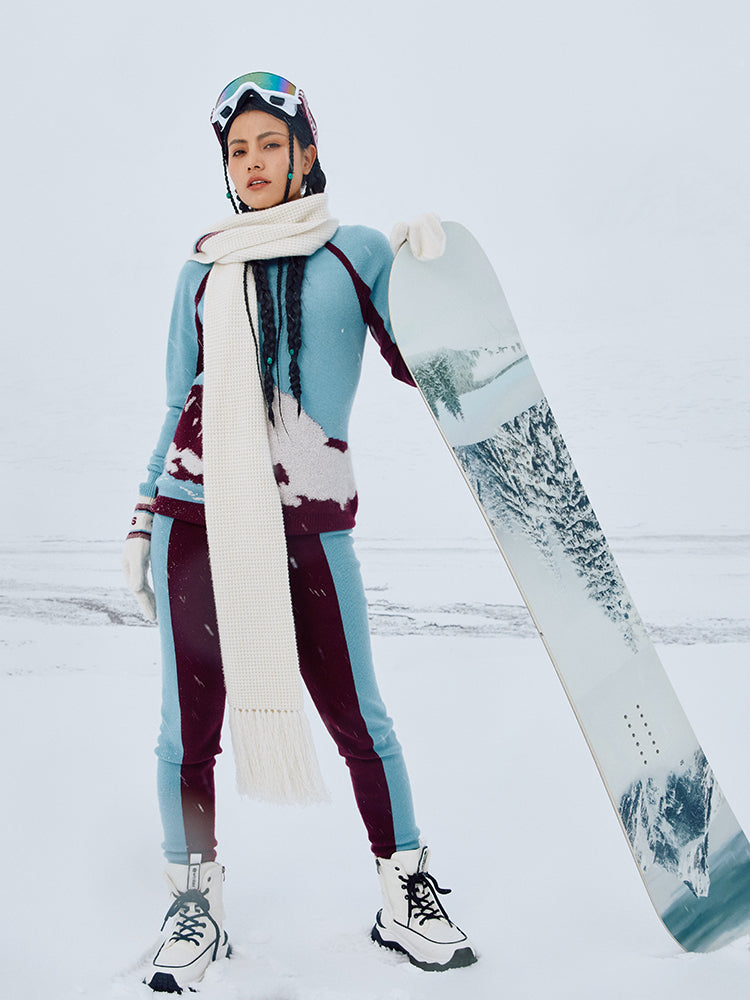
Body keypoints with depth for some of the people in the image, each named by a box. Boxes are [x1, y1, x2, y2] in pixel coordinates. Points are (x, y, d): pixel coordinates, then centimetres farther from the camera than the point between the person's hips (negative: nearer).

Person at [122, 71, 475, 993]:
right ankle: (194, 907, 20)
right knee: (189, 724, 3)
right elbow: (181, 405, 17)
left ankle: (405, 899, 18)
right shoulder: (203, 271, 14)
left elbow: (423, 363, 4)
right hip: (197, 514, 2)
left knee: (357, 719, 1)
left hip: (309, 525, -2)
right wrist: (142, 521, 14)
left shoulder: (356, 253, 8)